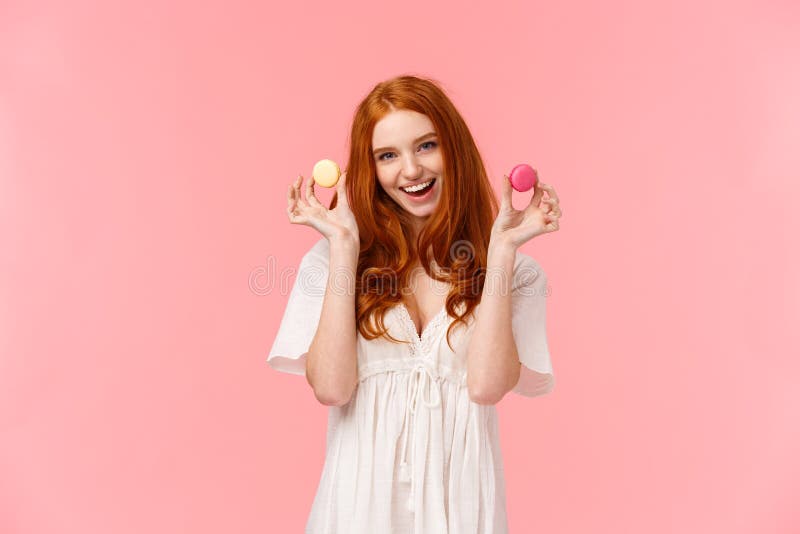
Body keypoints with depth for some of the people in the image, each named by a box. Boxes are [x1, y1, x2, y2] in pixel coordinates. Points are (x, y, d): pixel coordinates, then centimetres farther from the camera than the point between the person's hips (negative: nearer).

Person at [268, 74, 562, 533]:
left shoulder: (516, 270, -1)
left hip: (458, 495, 1)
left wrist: (502, 246, -13)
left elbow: (487, 385, -15)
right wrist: (345, 242, -12)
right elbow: (331, 387, -14)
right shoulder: (330, 257, -3)